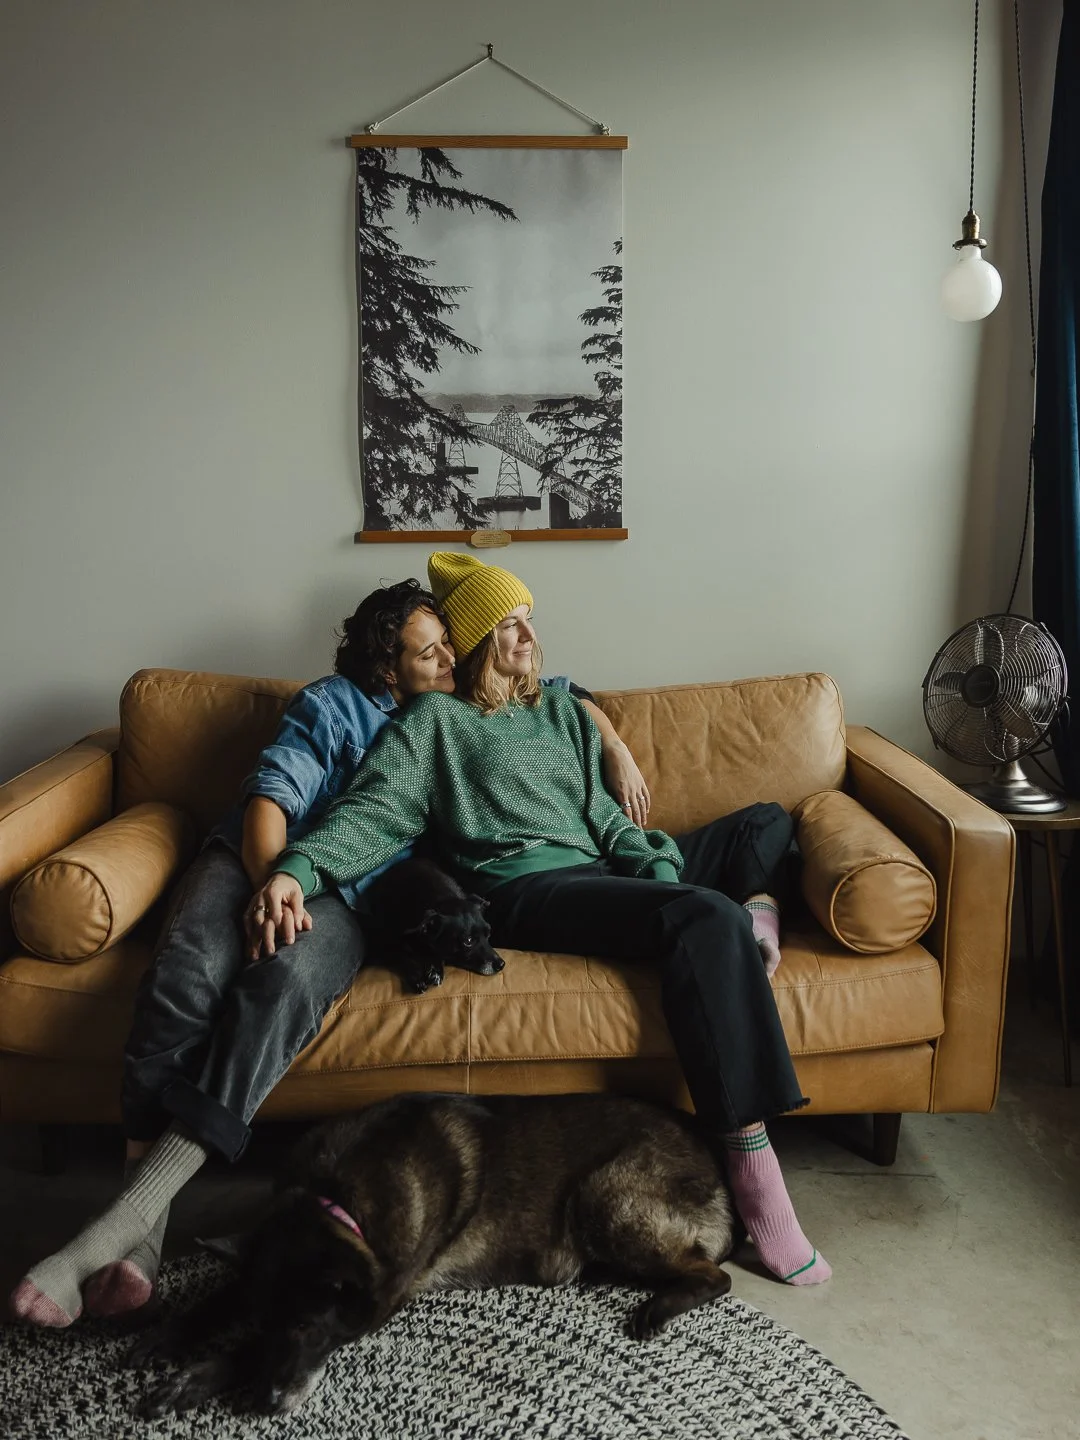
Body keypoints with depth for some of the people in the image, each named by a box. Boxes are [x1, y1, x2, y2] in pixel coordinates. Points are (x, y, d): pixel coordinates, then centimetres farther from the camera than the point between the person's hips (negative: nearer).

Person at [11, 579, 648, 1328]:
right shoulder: (333, 703, 9)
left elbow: (560, 693, 34)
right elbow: (273, 793, -4)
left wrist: (615, 748, 17)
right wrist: (269, 884, -21)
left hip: (349, 894, 1)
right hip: (262, 860, -1)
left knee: (284, 981, -36)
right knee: (188, 970, -34)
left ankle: (126, 1221, -40)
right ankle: (141, 1238, -35)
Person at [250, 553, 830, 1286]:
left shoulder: (563, 712, 26)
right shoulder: (435, 720, 9)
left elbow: (603, 815, 18)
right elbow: (376, 812, -5)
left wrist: (663, 869, -2)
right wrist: (296, 870, -24)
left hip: (603, 872, 7)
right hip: (528, 889, -7)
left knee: (769, 823, 12)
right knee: (706, 918, -33)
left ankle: (756, 911, -19)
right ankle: (752, 1164, -33)